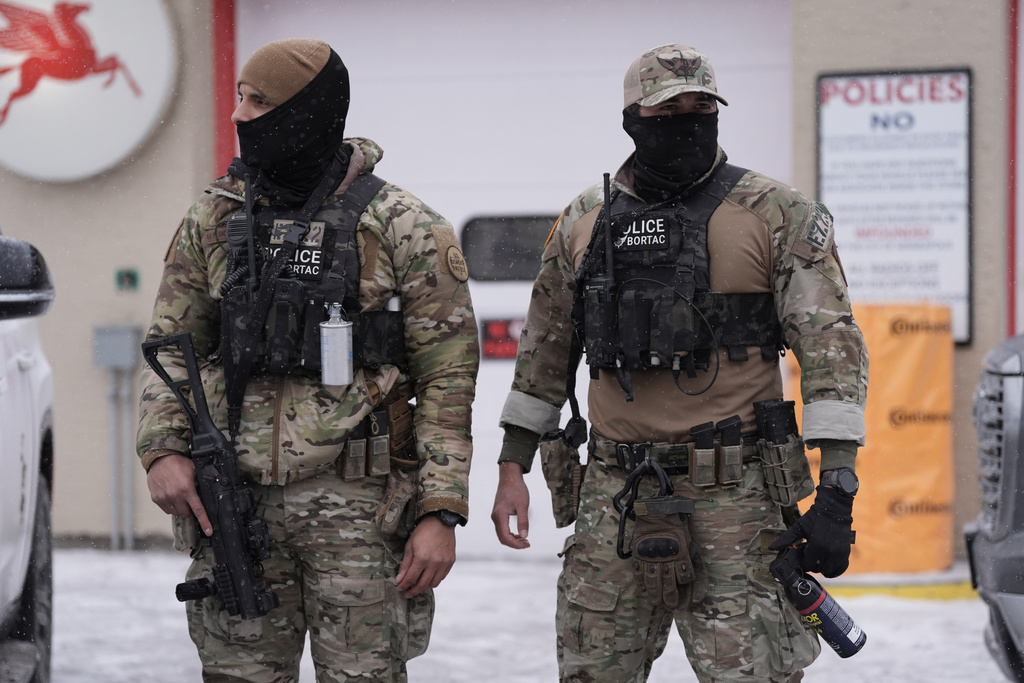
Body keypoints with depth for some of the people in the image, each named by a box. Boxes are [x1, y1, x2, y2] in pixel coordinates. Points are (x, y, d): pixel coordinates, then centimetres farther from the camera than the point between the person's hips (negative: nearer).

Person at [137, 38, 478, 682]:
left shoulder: (404, 229, -3)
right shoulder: (216, 217, 9)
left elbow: (447, 377, -4)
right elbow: (172, 343, 12)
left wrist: (442, 513, -11)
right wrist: (164, 449, -5)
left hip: (355, 504, -4)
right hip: (234, 503, 4)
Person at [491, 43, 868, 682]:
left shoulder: (778, 215, -2)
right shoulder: (585, 221, 10)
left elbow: (832, 344, -7)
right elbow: (545, 347, 20)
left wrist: (837, 494, -15)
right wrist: (513, 468, 17)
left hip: (736, 492, -3)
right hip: (615, 496, 4)